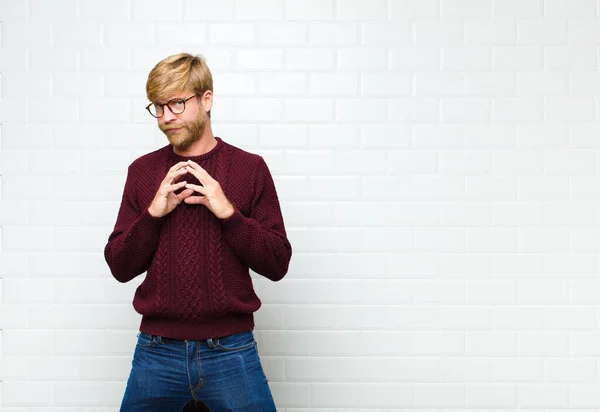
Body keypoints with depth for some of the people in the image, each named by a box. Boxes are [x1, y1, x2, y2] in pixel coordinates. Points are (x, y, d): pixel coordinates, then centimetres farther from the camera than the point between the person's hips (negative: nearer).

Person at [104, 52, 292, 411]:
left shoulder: (250, 167, -2)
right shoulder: (143, 170, 4)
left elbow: (277, 264, -3)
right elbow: (120, 267, 3)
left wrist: (228, 212, -16)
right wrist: (153, 213, -13)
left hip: (231, 351, -2)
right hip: (156, 352, 2)